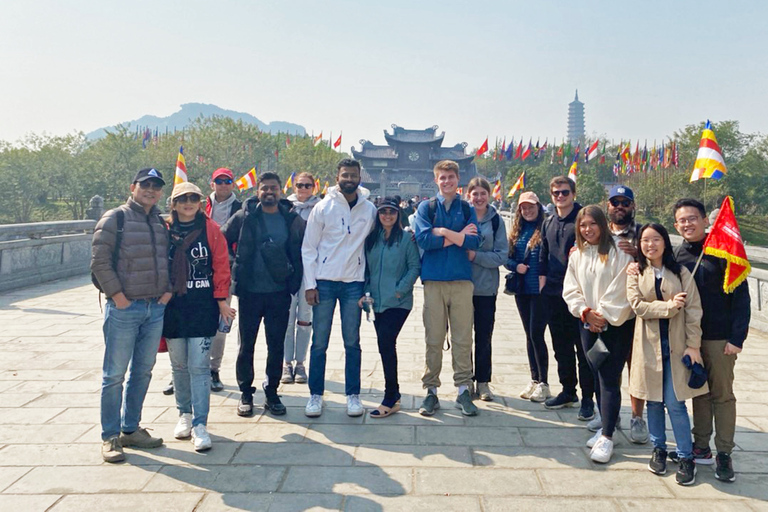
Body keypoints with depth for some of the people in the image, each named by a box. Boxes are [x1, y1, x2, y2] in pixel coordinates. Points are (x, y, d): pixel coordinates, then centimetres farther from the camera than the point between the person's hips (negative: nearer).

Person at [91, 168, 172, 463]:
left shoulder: (162, 223, 14)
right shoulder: (115, 218, -3)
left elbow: (172, 258, 19)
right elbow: (99, 261, -8)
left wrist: (168, 289, 5)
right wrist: (117, 295, -12)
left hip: (156, 308, 6)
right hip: (124, 308, -6)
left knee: (143, 372, 13)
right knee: (115, 374, 1)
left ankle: (130, 429, 26)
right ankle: (110, 437, 11)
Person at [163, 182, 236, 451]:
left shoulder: (211, 229, 0)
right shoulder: (165, 230, 5)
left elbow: (221, 265, -1)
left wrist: (222, 299, -4)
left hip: (203, 306, -3)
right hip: (172, 306, 3)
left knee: (199, 366, -5)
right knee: (179, 364, 12)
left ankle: (200, 425, -1)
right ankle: (185, 414, 29)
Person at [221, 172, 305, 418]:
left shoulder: (292, 220, 3)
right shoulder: (244, 217, 1)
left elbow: (300, 254, 8)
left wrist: (294, 282, 0)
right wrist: (234, 271, 2)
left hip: (279, 293, 1)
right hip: (249, 291, 0)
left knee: (276, 346, 7)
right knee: (246, 345, 8)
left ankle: (271, 393, 21)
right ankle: (246, 394, 22)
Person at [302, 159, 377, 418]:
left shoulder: (369, 209, 4)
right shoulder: (323, 207, -1)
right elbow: (309, 247, 0)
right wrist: (310, 284, -6)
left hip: (354, 282, 1)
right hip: (324, 281, -1)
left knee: (352, 343, 8)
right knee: (319, 343, 4)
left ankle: (353, 395, 18)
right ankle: (316, 395, 16)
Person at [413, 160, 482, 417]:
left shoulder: (468, 209, 11)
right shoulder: (426, 207, 9)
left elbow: (474, 241, -4)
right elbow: (423, 239, -7)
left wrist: (443, 232, -9)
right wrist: (458, 237, -5)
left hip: (461, 280, 1)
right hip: (433, 280, -1)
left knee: (463, 339, 2)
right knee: (433, 339, 3)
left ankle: (463, 390, 12)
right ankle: (431, 391, 13)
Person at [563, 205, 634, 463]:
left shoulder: (618, 254, -8)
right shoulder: (576, 255, 9)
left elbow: (619, 291, -12)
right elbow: (570, 290, 6)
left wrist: (602, 315, -12)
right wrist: (585, 311, -8)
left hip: (616, 325, -5)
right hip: (588, 325, 5)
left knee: (609, 379, -8)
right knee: (598, 377, 12)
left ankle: (607, 437, -5)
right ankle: (606, 426, 24)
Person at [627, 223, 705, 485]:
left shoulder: (680, 272, 2)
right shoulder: (636, 273, 4)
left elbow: (694, 309, -2)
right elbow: (637, 305, -8)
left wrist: (693, 344, -7)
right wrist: (669, 306, -16)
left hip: (676, 345, -1)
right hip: (649, 345, 1)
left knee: (675, 403, -3)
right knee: (654, 401, 10)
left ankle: (686, 457, 12)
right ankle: (658, 449, 28)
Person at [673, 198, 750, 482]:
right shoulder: (677, 254, 5)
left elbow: (741, 296, -10)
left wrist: (737, 338, -14)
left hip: (719, 336, -4)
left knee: (722, 394, 3)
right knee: (699, 391, 12)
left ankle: (724, 454, 12)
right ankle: (701, 447, 21)